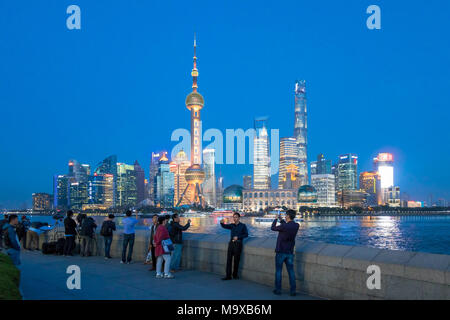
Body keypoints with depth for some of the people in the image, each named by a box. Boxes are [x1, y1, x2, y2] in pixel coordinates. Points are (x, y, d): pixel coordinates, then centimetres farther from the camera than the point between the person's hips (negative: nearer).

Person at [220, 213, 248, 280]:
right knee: (229, 259, -3)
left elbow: (246, 234, -1)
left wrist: (238, 237, -12)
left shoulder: (243, 226, 4)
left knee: (236, 260, 1)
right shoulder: (232, 225, 13)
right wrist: (222, 223, -22)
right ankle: (228, 276, -2)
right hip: (231, 243, 3)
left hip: (238, 243, -3)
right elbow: (224, 226, 1)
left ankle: (235, 275, 15)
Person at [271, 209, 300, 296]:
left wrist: (276, 219, 10)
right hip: (290, 252, 5)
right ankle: (293, 291, 11)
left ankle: (278, 290, 12)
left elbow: (273, 228, -5)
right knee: (291, 271, 10)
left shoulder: (284, 226, -21)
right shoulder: (296, 226, -2)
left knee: (278, 271, 7)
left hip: (280, 251, -5)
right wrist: (281, 220, 24)